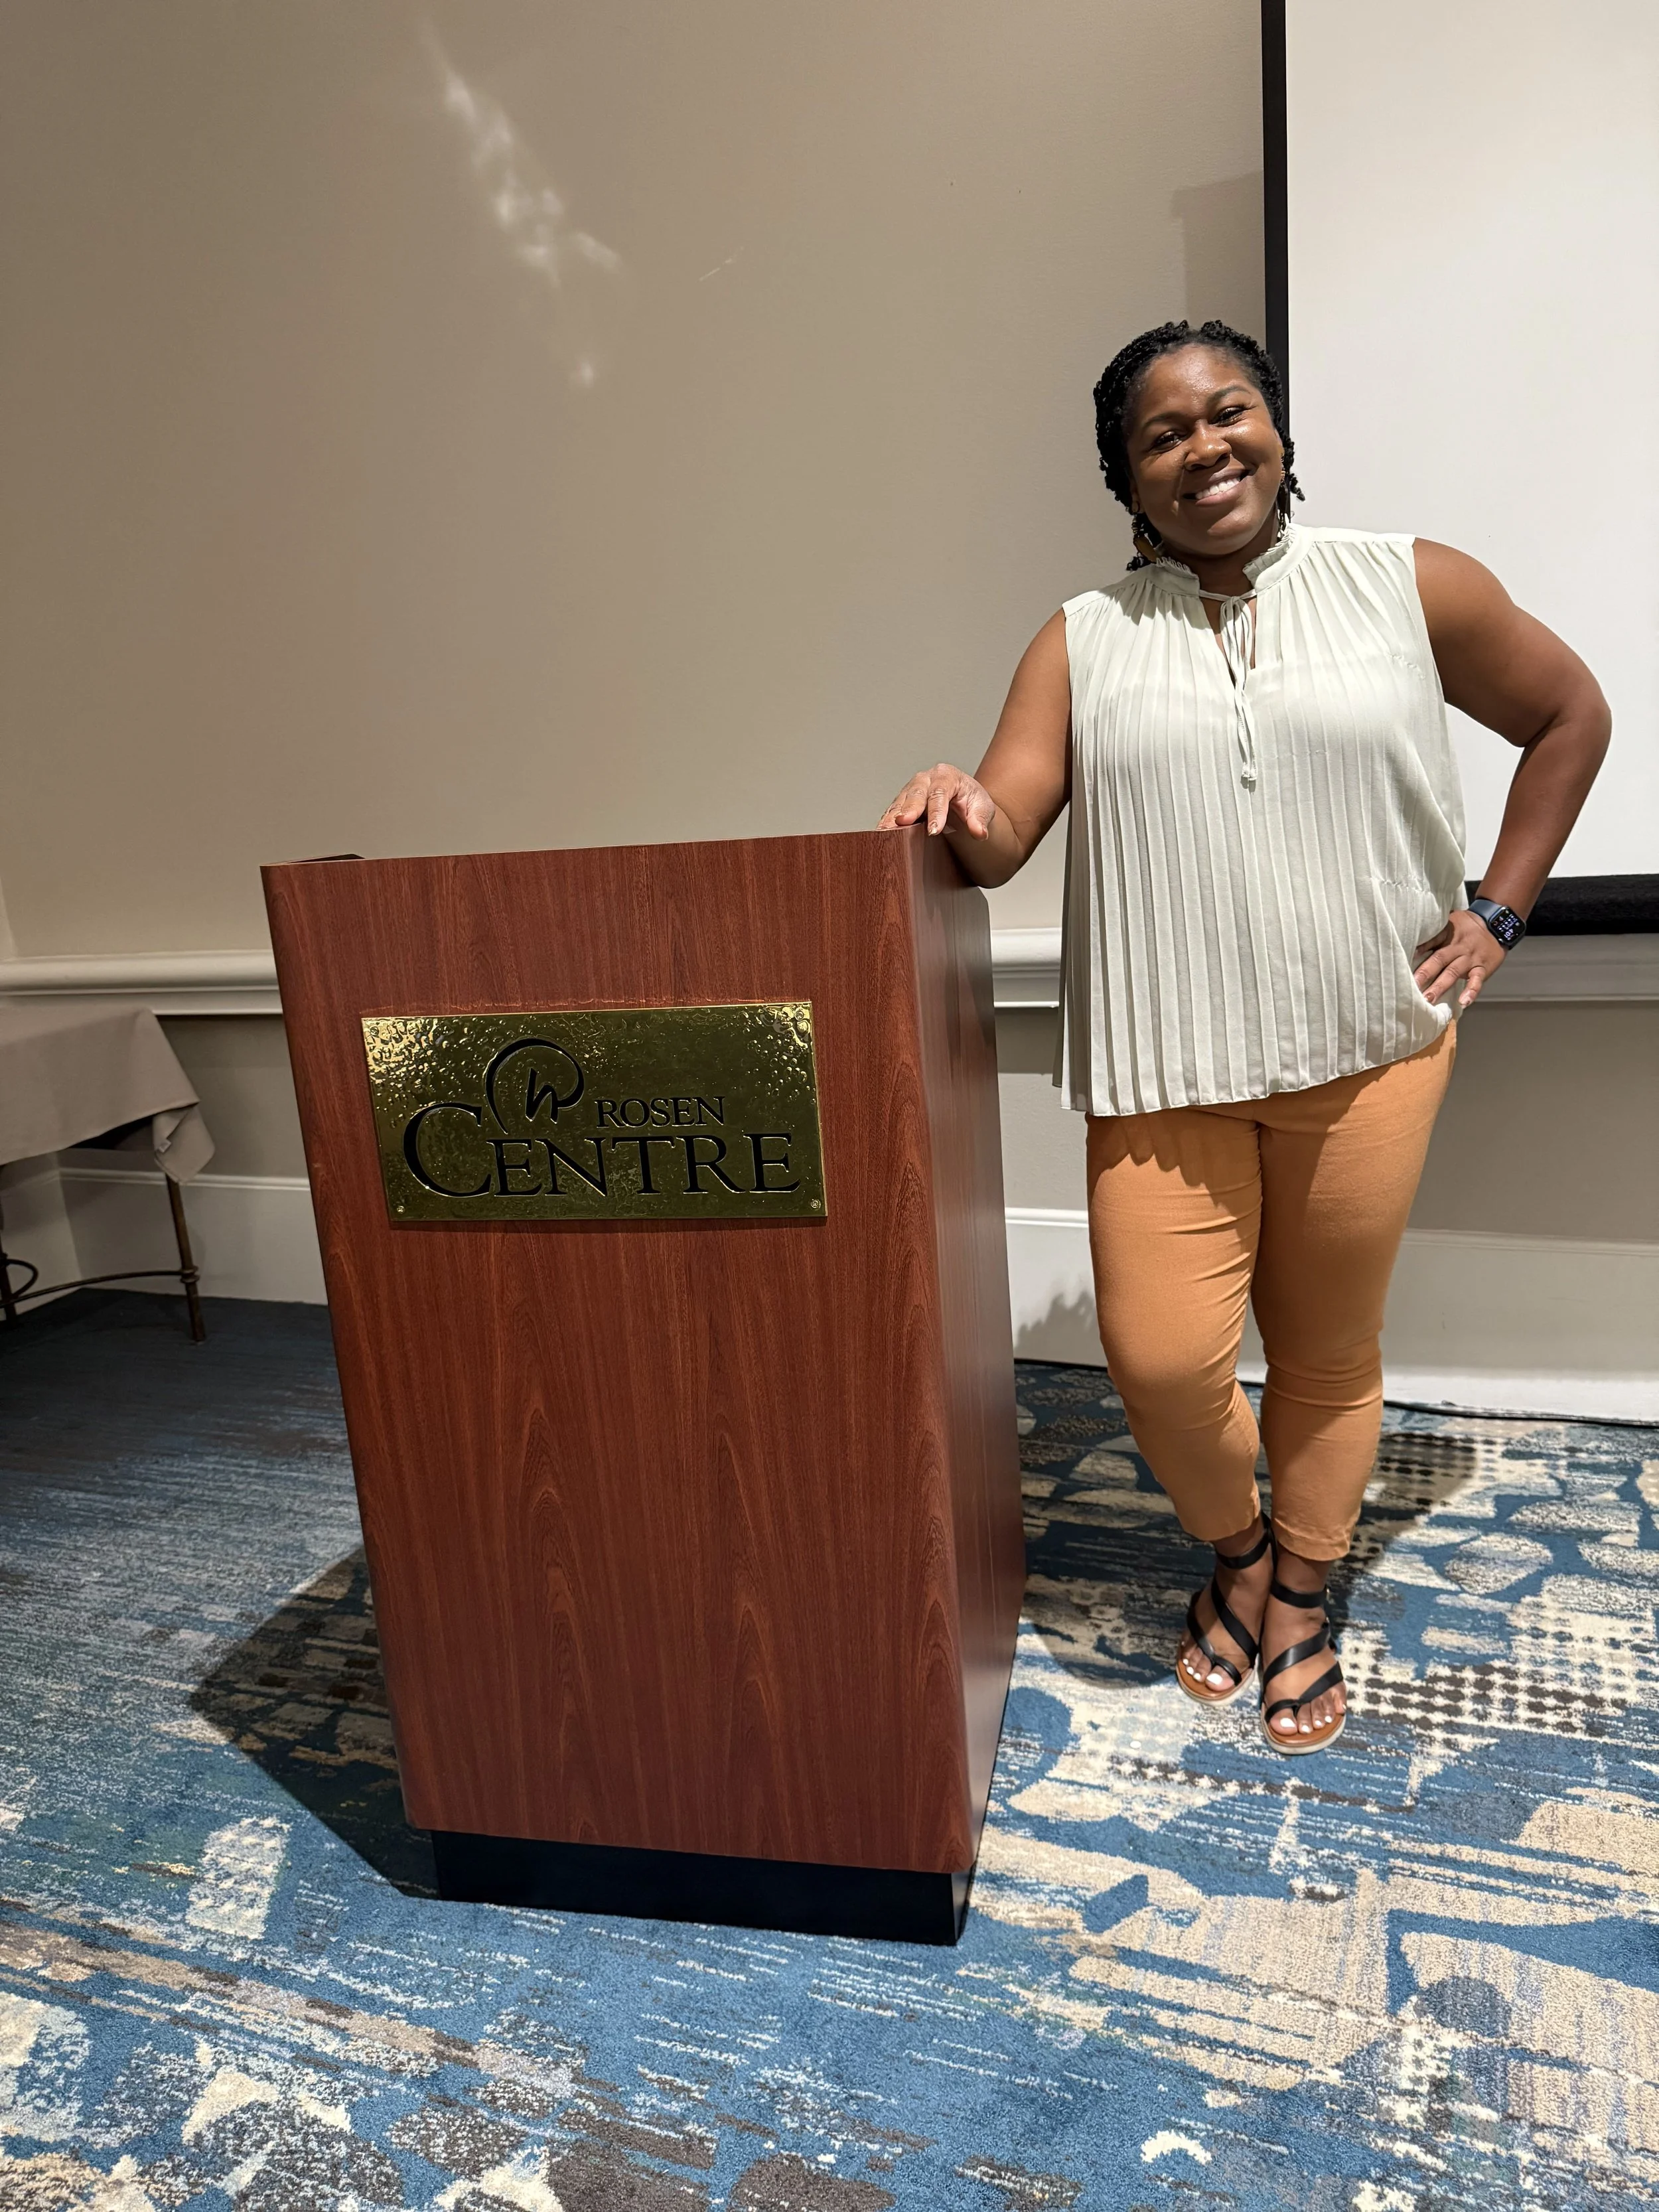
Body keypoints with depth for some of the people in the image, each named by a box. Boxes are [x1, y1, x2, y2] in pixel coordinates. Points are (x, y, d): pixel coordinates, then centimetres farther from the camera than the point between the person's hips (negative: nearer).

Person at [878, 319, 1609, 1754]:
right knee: (1162, 1355, -6)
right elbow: (1002, 833, -4)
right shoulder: (1083, 641, 5)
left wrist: (1499, 911, 6)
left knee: (1329, 1352, 11)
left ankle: (1301, 1600, 37)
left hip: (1367, 1048, 0)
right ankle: (1234, 1551, 28)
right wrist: (965, 816, -28)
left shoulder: (1411, 586, 3)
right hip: (1167, 1065, 0)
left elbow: (1571, 714, 14)